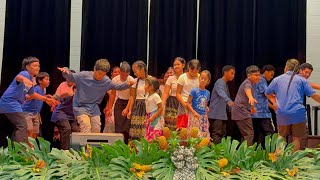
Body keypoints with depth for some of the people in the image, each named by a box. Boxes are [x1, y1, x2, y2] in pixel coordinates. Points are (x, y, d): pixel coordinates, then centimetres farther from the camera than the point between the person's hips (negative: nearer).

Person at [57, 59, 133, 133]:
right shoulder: (84, 76, -15)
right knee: (86, 130, -19)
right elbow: (70, 77, -13)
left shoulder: (106, 81, -2)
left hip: (94, 108, 5)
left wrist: (127, 85, -8)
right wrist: (66, 71, -36)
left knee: (96, 130, 9)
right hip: (81, 107, -5)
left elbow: (116, 87, 9)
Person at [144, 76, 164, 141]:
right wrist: (146, 119, 15)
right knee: (148, 137, 9)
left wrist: (153, 116, -21)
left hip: (156, 119, -9)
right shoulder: (147, 96, 11)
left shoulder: (155, 96, -15)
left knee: (155, 137, -10)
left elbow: (161, 108, -17)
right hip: (149, 118, 9)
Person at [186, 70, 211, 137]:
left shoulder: (207, 93, 8)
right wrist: (194, 112, -19)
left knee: (204, 135, 5)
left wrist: (207, 118, 13)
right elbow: (188, 103, -7)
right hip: (194, 117, -5)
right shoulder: (194, 91, -6)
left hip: (204, 117, 5)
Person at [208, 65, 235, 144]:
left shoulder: (226, 85, 20)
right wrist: (229, 101, -48)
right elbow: (221, 94, -31)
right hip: (216, 114, -10)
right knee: (217, 134, -12)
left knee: (222, 134, 9)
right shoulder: (220, 82, -10)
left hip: (222, 115, 10)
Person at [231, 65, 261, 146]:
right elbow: (247, 90, -40)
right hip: (242, 111, -10)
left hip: (240, 112, 10)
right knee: (249, 135, -16)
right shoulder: (247, 83, -14)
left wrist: (252, 107, 52)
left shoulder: (248, 83, 18)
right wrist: (250, 97, -62)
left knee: (245, 135, 15)